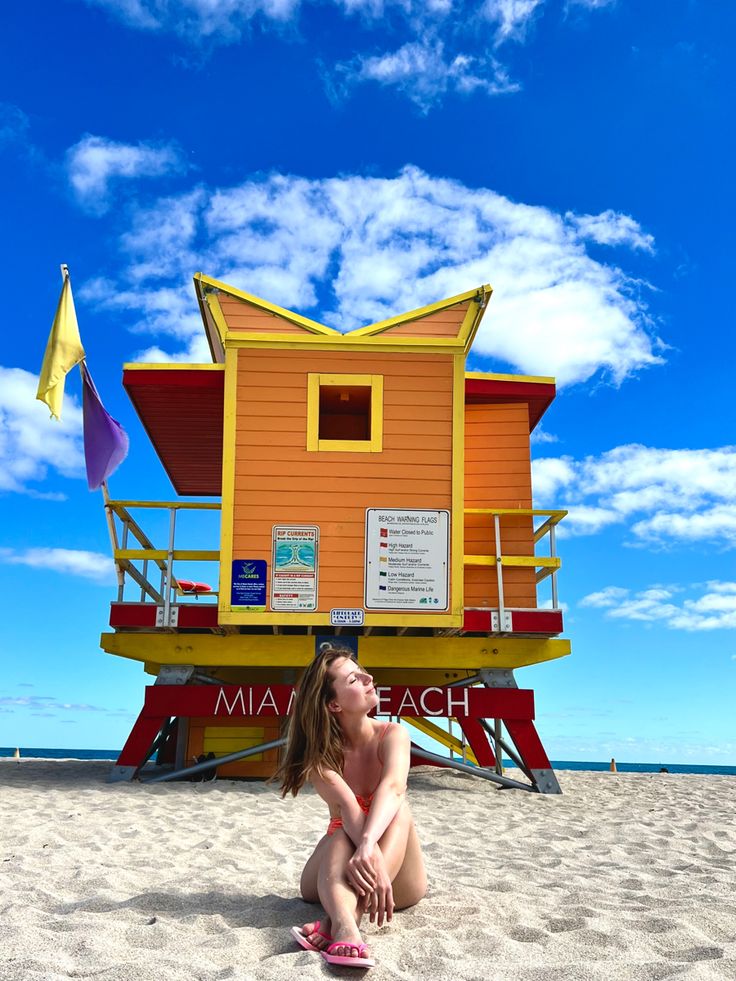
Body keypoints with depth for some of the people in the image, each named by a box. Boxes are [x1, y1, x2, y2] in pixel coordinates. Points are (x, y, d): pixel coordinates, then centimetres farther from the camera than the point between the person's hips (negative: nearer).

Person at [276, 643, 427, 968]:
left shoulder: (392, 734, -12)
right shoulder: (318, 754, -12)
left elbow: (393, 787, -35)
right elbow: (348, 808, -31)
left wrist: (368, 844, -54)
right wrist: (372, 858, -51)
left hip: (399, 884, 0)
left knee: (398, 808, -31)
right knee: (344, 835, -34)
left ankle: (342, 919, -52)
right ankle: (345, 929, -63)